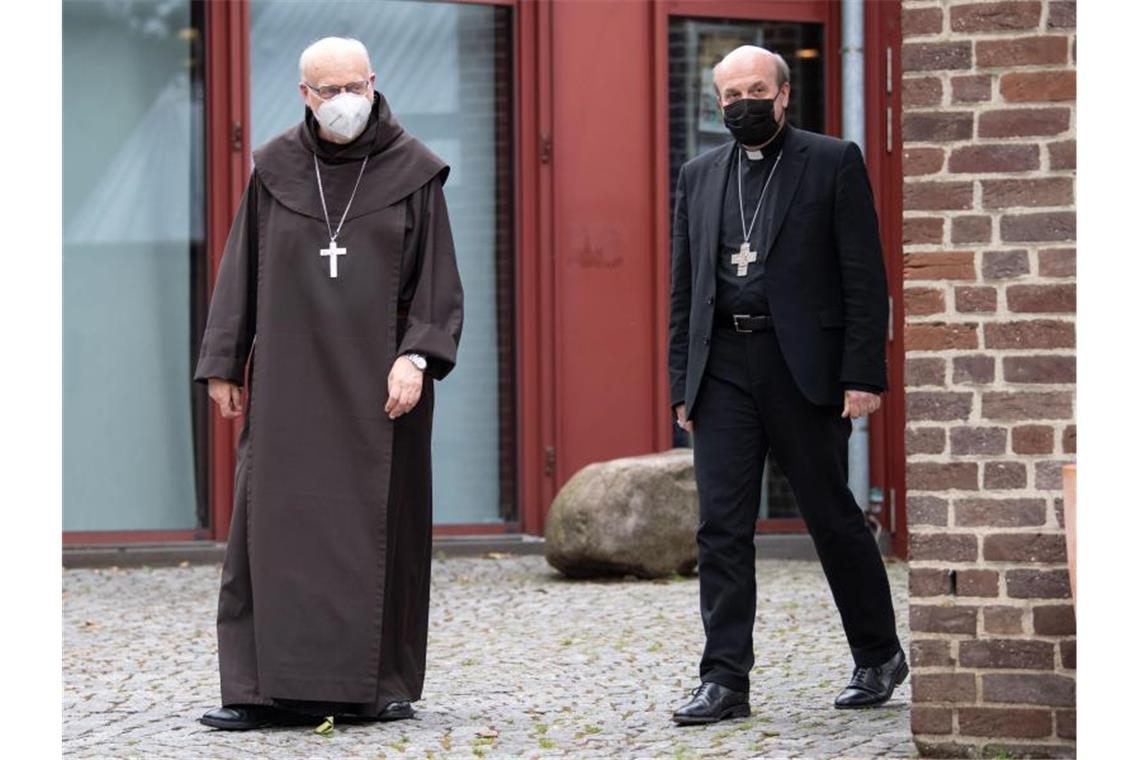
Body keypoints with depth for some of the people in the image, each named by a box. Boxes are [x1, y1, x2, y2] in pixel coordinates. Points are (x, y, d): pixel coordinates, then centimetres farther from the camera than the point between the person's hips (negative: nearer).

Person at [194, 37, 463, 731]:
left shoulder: (412, 171, 1)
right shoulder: (275, 171, 6)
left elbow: (437, 279, -1)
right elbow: (243, 272, 9)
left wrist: (417, 358, -14)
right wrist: (224, 366, 5)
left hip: (379, 382, -1)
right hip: (290, 380, 1)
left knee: (380, 526, 1)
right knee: (278, 524, -4)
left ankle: (380, 683, 9)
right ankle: (268, 686, -3)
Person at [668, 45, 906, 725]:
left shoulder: (834, 162, 0)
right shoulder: (701, 176, 14)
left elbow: (865, 278, -4)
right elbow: (685, 288, 16)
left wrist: (862, 374, -11)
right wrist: (683, 383, 9)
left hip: (803, 364, -4)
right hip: (723, 368, 4)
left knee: (833, 516, 5)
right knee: (722, 527, -2)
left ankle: (879, 656, 23)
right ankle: (725, 681, -1)